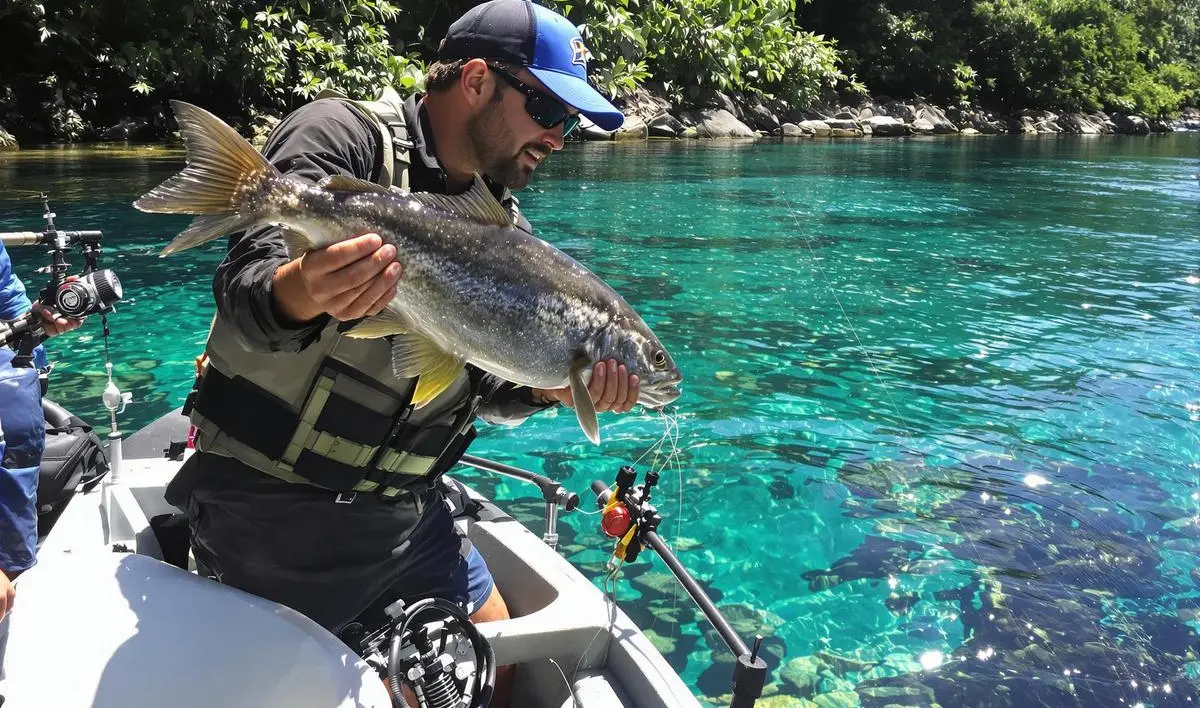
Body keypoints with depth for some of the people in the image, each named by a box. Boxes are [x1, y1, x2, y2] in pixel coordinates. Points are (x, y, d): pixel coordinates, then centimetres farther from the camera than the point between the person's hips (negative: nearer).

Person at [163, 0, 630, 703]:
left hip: (405, 512, 7)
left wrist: (555, 386, -12)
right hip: (271, 511, -6)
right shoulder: (342, 136, -12)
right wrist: (305, 292, -47)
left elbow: (487, 389, 8)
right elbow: (245, 288, -25)